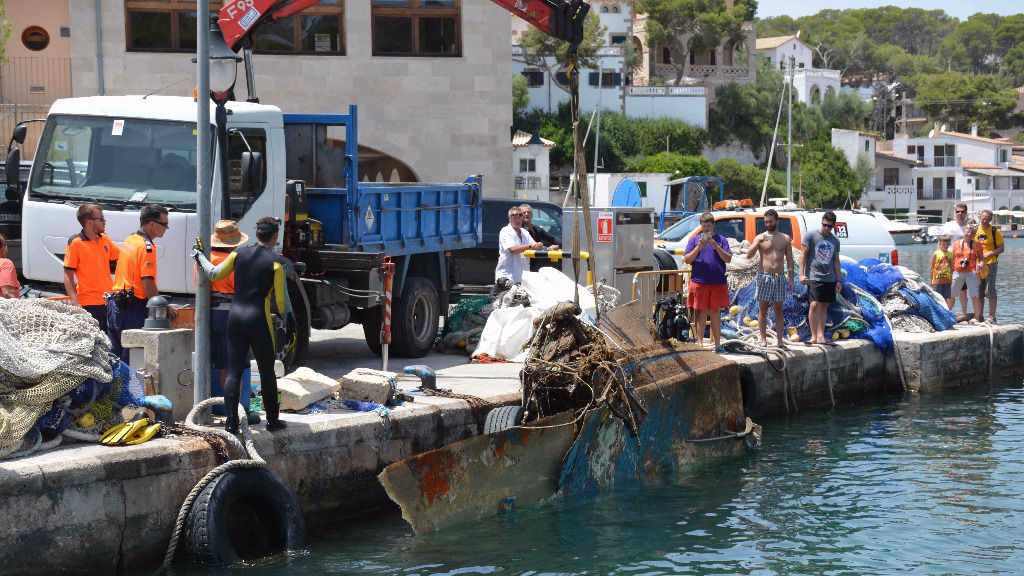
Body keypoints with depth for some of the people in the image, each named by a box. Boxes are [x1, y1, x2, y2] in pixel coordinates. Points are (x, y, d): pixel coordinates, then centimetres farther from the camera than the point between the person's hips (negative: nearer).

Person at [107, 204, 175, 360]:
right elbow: (148, 284, -19)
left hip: (114, 303, 9)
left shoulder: (129, 240, 15)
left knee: (115, 353, 12)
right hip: (133, 307, -9)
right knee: (130, 357, -7)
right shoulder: (147, 247, -14)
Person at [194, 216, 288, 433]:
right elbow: (280, 299, -6)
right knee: (267, 372, 10)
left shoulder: (239, 254, 4)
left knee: (233, 372, 4)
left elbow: (214, 274, 10)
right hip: (259, 319, -4)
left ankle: (231, 423, 0)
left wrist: (199, 256, 26)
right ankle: (273, 420, 18)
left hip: (235, 316, 4)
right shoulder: (274, 262, -7)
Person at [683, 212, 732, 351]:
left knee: (716, 313, 6)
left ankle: (717, 344, 10)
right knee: (701, 312, 1)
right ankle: (700, 343, 3)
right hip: (699, 282, -1)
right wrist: (698, 248, -11)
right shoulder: (694, 240, 8)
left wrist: (716, 246, -12)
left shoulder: (721, 240, 8)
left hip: (718, 282, 1)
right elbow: (687, 259, 3)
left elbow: (728, 259, 1)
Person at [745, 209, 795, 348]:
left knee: (779, 309, 4)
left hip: (780, 277, 1)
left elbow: (789, 260, 10)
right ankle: (763, 339, 3)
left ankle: (780, 339, 4)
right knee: (763, 309, -1)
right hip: (764, 276, -1)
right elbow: (749, 255, -7)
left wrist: (791, 279, 4)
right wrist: (758, 243, -23)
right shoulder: (760, 237, 4)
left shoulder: (785, 238, 10)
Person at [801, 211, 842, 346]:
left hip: (830, 279, 5)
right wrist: (802, 274, -8)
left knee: (824, 306, 8)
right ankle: (814, 336, -12)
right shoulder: (811, 235, -2)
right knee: (815, 304, -13)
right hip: (814, 277, -5)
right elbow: (804, 255, -1)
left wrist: (839, 280, 14)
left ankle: (821, 336, 11)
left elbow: (836, 261, 17)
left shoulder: (835, 240, 13)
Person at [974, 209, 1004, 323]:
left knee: (990, 291, -7)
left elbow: (1001, 248, -5)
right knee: (979, 292, 9)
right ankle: (979, 317, 17)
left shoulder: (995, 231, -4)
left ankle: (992, 317, -2)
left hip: (990, 264, -5)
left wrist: (989, 253, -17)